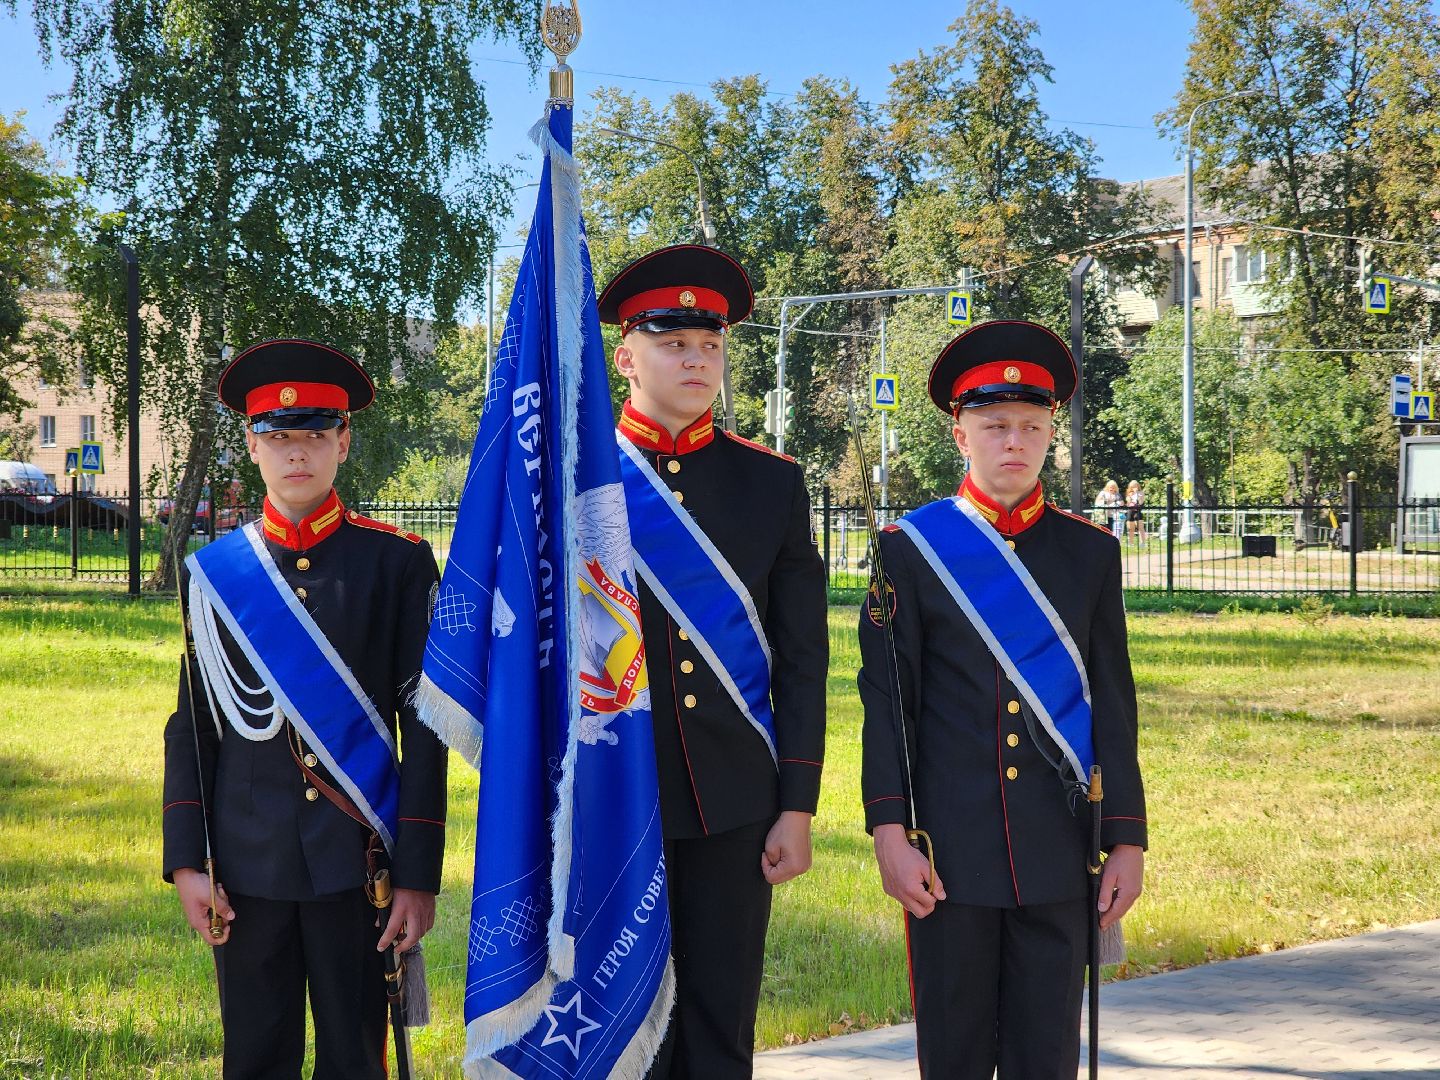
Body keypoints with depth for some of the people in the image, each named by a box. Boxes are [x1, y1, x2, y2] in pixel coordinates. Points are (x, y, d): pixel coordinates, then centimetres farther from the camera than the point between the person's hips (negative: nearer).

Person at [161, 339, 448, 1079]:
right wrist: (186, 860, -1)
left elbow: (425, 727, -3)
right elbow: (193, 726, 7)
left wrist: (419, 874, -6)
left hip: (358, 858, -2)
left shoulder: (399, 562, -1)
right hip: (249, 864, 2)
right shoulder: (212, 571, 5)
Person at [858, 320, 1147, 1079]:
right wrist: (889, 836, -10)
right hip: (950, 846, -2)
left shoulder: (1091, 554, 6)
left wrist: (1126, 841, 2)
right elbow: (885, 702, -2)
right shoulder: (909, 549, 0)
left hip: (1058, 848, 2)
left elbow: (1114, 705, 6)